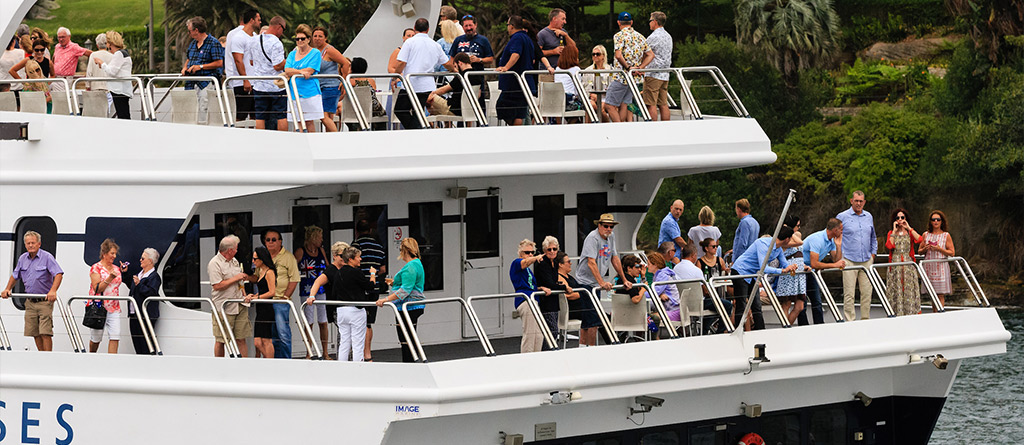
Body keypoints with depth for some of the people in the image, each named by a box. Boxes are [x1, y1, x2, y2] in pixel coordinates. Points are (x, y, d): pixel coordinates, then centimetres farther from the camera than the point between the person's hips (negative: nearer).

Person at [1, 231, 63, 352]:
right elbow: (15, 276, 25)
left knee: (45, 333, -12)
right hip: (30, 303, 6)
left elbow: (58, 274, -18)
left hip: (45, 301, -6)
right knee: (35, 333, 6)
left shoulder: (47, 257, -8)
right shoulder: (22, 259, 10)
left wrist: (53, 291, -32)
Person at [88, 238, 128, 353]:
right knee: (96, 338, 5)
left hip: (114, 308, 5)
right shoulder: (96, 268, -5)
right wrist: (109, 278, -20)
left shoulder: (116, 269, 13)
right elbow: (96, 289, -11)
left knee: (115, 336, -10)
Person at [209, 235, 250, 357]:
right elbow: (217, 286, -20)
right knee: (220, 340, 0)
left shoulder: (234, 261, 16)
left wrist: (243, 292, 12)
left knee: (241, 338, 4)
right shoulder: (215, 264, -11)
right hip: (224, 308, -7)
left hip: (239, 306, 7)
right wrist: (235, 278, -14)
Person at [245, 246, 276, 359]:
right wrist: (253, 296, 6)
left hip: (267, 308, -9)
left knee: (266, 340, -7)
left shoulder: (269, 272, -10)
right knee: (257, 342, 5)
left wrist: (256, 297, -14)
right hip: (261, 310, 9)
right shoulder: (261, 271, 18)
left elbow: (271, 292, -16)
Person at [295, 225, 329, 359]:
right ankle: (308, 353, 3)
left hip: (322, 290, 5)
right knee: (309, 322, -3)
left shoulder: (321, 251, 12)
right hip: (307, 290, -5)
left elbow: (328, 267, 23)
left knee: (323, 322, 5)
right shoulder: (301, 252, -3)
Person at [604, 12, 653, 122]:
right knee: (623, 105, 10)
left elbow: (618, 56, -22)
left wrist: (628, 67, -12)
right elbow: (651, 55, 12)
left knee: (609, 105, -4)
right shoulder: (640, 37, 13)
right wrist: (640, 67, 3)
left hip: (621, 77, -7)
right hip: (635, 78, 7)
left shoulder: (619, 36, -9)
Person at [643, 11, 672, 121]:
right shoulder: (668, 37, 15)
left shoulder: (653, 37, -13)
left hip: (653, 75, -8)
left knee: (651, 104, -7)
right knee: (663, 104, 7)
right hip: (665, 75, 8)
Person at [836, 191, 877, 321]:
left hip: (866, 261, 4)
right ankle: (850, 321, -5)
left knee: (867, 292, 2)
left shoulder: (869, 217, 14)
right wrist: (839, 257, -2)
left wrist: (873, 254, 15)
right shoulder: (842, 217, 0)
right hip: (849, 261, -4)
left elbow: (873, 238, 25)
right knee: (849, 294, -7)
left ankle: (866, 319, 9)